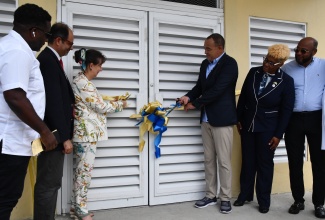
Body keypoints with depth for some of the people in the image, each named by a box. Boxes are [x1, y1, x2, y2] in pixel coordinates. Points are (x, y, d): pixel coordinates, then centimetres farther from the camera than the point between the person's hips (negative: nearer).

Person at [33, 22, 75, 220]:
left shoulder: (51, 59, 15)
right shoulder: (47, 60, -16)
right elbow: (53, 102, -22)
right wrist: (64, 137, -21)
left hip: (55, 133, 10)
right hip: (53, 134, -10)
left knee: (51, 183, 17)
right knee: (49, 184, -1)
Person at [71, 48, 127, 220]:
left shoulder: (80, 81, 14)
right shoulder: (84, 83, -17)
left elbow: (94, 105, 16)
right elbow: (101, 107, -15)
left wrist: (112, 101, 13)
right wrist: (119, 104, 1)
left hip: (85, 132, 10)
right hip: (87, 133, -10)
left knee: (81, 170, 14)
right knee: (85, 170, -2)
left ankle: (77, 205, 24)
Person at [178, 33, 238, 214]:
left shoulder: (229, 63, -11)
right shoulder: (205, 64, 13)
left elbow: (217, 90, -20)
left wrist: (195, 104, -14)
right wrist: (188, 97, -4)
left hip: (222, 119, -7)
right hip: (206, 119, 7)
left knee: (224, 161, 1)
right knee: (209, 160, 12)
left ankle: (226, 198, 14)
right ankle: (211, 196, 23)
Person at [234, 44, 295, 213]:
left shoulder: (286, 81, -11)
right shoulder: (253, 72, -3)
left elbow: (286, 110, -7)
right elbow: (243, 96, 5)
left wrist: (278, 134, -8)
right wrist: (238, 119, 5)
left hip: (268, 129, -3)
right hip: (247, 125, 3)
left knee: (265, 164, 8)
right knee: (247, 161, 12)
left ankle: (264, 201, 24)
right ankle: (245, 194, 29)